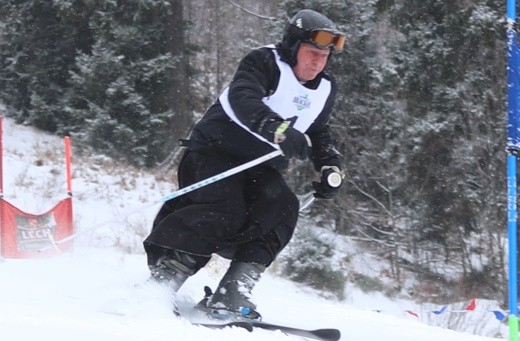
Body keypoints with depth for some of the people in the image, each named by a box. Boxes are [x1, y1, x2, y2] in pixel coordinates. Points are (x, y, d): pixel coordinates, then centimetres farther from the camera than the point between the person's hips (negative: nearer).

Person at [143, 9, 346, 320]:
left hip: (261, 167, 7)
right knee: (224, 212, -30)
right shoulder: (264, 63, -14)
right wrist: (281, 131, -49)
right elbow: (243, 100, -34)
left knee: (282, 208, -22)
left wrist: (331, 168, 7)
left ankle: (231, 294, -28)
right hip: (217, 150, -7)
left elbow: (319, 135, 26)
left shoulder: (324, 90, 9)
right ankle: (160, 281, -28)